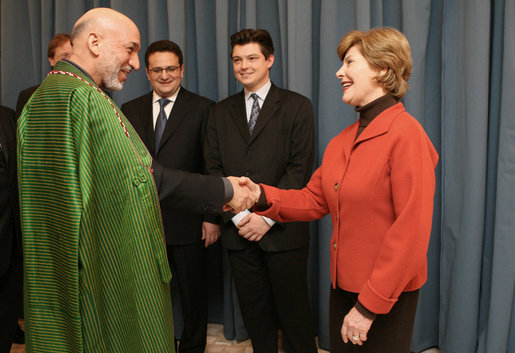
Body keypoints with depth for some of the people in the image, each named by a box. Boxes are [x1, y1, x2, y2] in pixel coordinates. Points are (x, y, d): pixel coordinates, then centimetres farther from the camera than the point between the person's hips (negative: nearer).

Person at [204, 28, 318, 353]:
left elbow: (300, 168, -7)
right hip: (238, 232, 4)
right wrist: (238, 216, -6)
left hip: (283, 231, -3)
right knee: (255, 315, 12)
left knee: (294, 313, 5)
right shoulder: (220, 112, 13)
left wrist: (266, 216, -13)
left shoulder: (297, 107, 1)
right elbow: (214, 168, 7)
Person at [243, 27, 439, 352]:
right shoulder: (343, 140, 7)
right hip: (344, 285, 7)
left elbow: (412, 231, -21)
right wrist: (261, 196, -10)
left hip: (387, 298, -7)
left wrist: (369, 305, -18)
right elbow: (314, 200, 7)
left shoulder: (406, 134, -18)